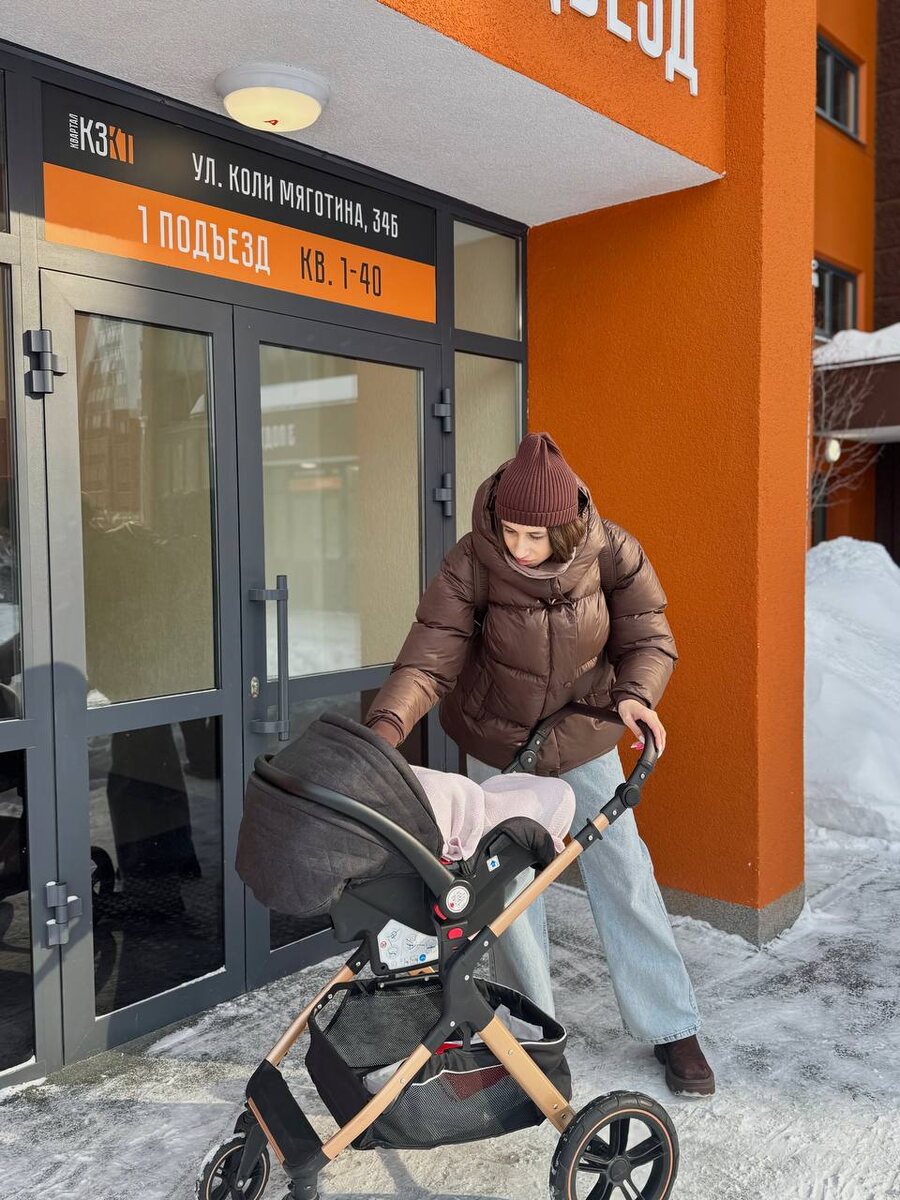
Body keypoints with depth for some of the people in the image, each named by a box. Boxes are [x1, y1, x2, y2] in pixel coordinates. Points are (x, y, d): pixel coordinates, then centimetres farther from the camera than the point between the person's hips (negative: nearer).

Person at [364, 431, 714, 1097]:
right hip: (498, 746, 0)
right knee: (508, 889, 6)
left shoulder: (612, 553, -21)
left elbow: (649, 638, -14)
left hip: (584, 741, 1)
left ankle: (673, 1030, 21)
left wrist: (635, 694, -34)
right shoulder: (471, 565, -26)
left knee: (624, 877, 4)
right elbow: (428, 659, -31)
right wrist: (385, 727, -47)